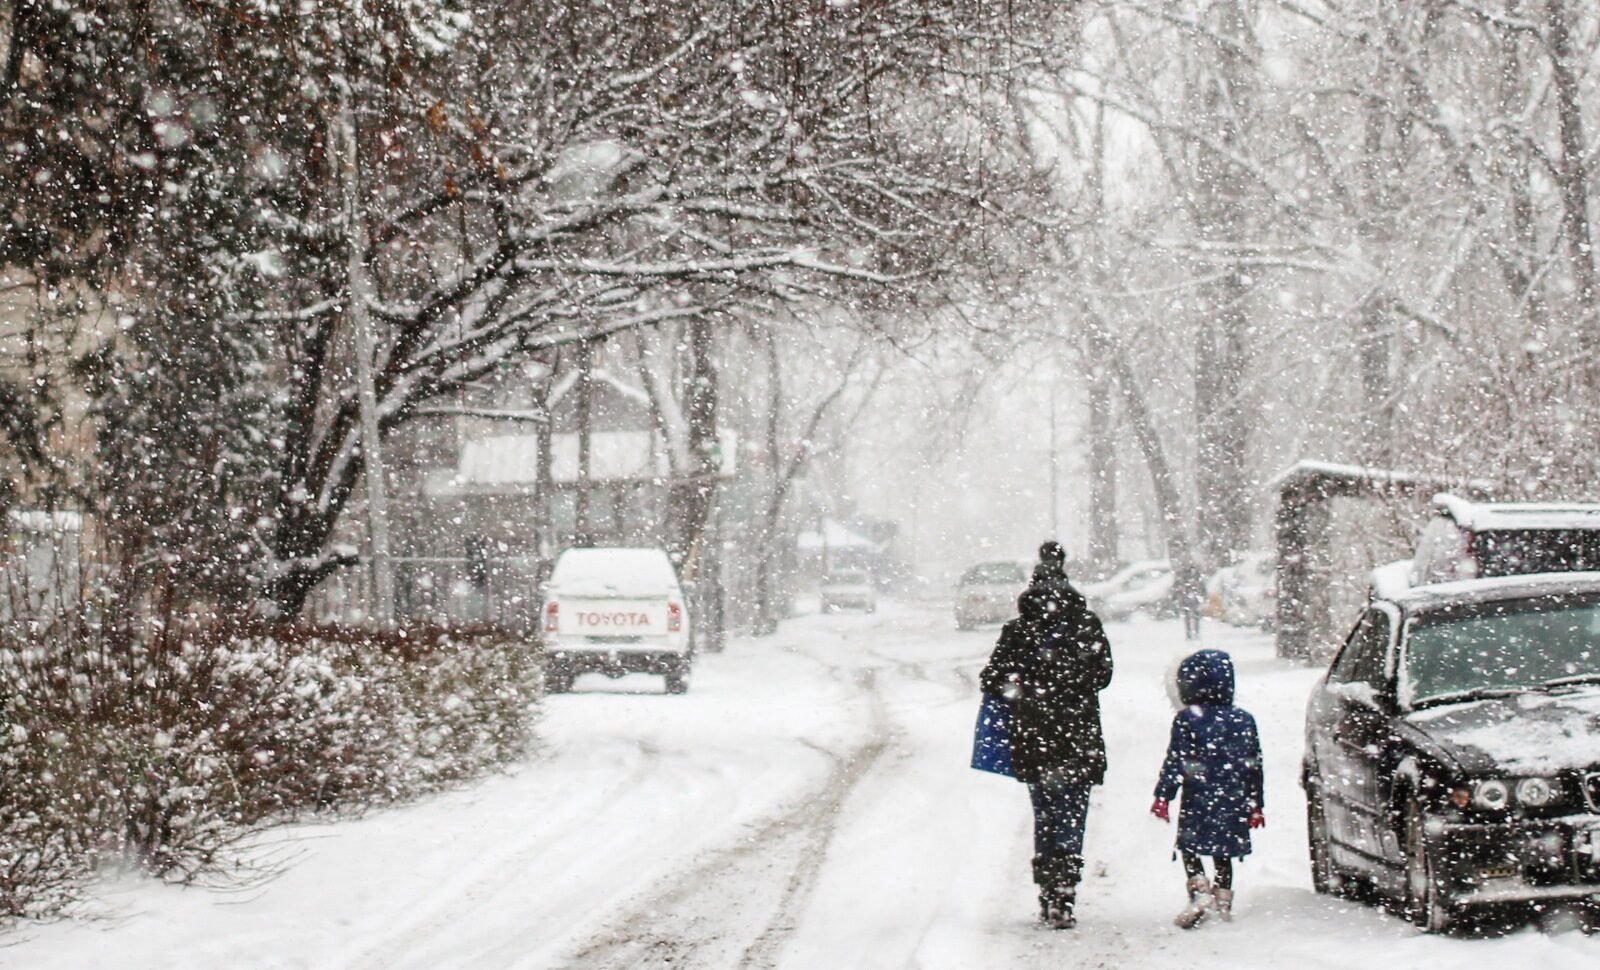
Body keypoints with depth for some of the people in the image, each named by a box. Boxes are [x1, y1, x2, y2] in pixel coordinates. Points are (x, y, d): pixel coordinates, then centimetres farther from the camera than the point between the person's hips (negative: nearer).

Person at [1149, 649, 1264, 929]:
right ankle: (1223, 900, 15)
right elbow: (1254, 766, 10)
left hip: (1199, 801, -4)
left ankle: (1199, 891, -11)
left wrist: (1163, 796, -5)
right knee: (1223, 853, 14)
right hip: (1234, 801, 4)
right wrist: (1257, 804, 17)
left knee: (1190, 847, 7)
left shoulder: (1187, 720, -7)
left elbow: (1175, 762, -10)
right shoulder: (1244, 720, 6)